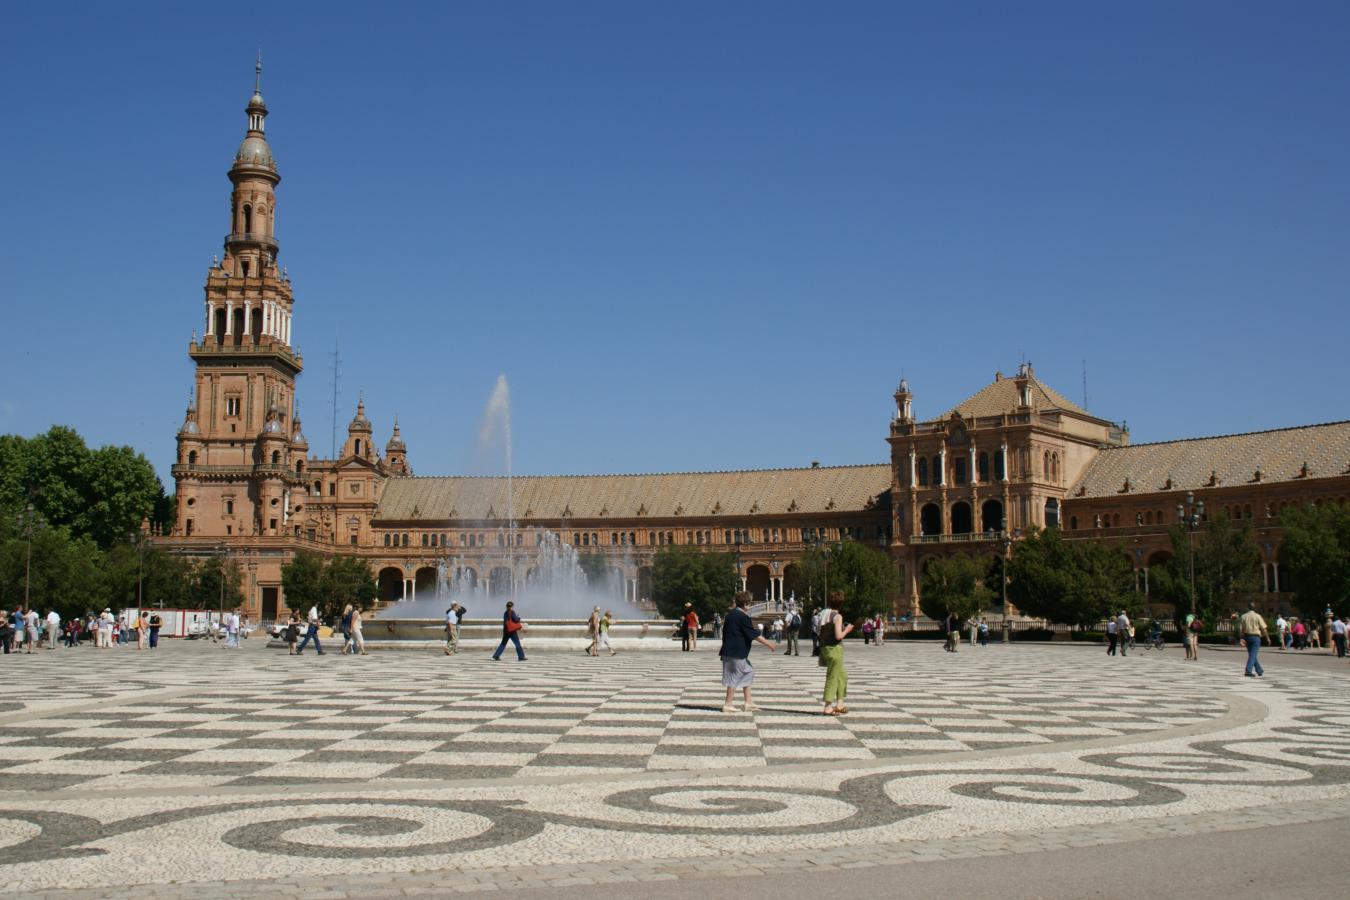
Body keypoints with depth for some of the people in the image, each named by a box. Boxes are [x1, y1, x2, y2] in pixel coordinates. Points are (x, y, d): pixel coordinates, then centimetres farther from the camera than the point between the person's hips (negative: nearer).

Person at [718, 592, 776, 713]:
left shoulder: (731, 614, 11)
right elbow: (754, 635, -17)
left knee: (747, 673, 15)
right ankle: (727, 704, 2)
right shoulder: (742, 617, -17)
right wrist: (768, 644, -11)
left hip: (730, 650, 9)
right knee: (735, 677, -2)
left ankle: (748, 702, 17)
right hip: (736, 652, -9)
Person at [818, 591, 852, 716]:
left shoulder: (824, 615, 10)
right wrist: (847, 630, -4)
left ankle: (839, 704, 21)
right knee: (833, 678, -2)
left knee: (842, 675, 19)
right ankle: (828, 707, 1)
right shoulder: (837, 616, -14)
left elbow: (821, 633, 12)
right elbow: (838, 636, -20)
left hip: (825, 648, 8)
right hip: (835, 649, -8)